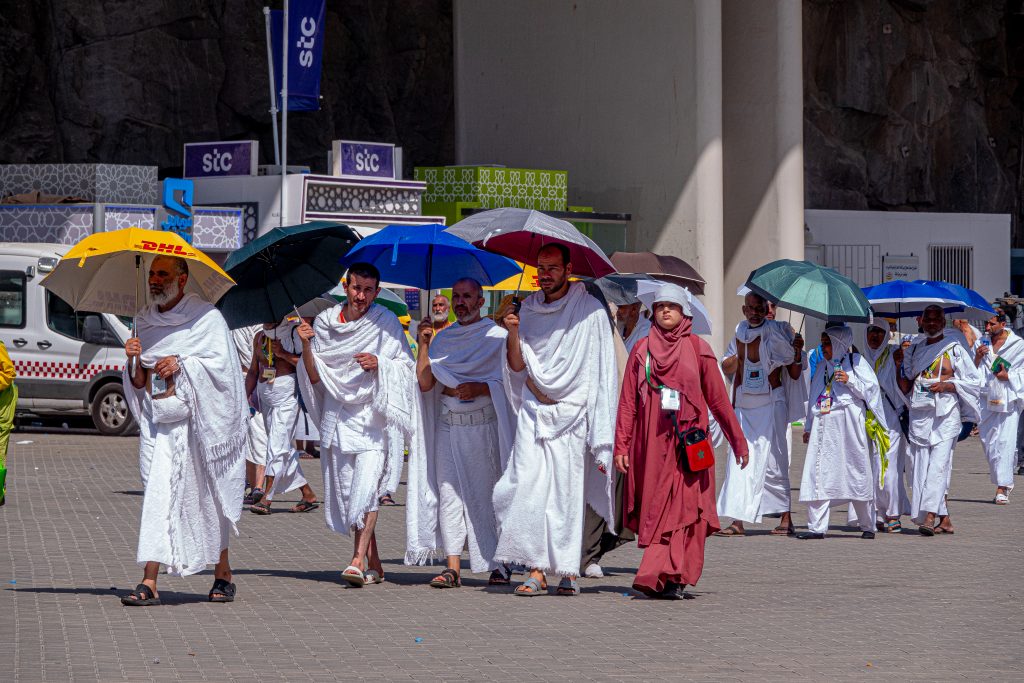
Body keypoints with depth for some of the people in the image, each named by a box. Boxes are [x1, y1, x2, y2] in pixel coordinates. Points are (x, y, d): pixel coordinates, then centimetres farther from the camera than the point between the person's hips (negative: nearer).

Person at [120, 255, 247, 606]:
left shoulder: (207, 317, -2)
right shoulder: (145, 321, 12)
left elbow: (222, 363, -8)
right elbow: (137, 383, 14)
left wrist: (182, 363, -16)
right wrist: (134, 361, -7)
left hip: (198, 418, -3)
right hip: (157, 422, 3)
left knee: (208, 494, 5)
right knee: (156, 495, -7)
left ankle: (223, 574, 21)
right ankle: (149, 582, -13)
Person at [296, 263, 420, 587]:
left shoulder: (386, 323, 0)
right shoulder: (325, 322, 7)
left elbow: (406, 368, 4)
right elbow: (315, 378, 7)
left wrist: (380, 364, -14)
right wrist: (306, 346, -9)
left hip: (374, 417, -3)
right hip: (338, 419, 3)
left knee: (366, 487, -17)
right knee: (347, 491, 3)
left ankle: (359, 559, -20)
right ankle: (374, 565, 12)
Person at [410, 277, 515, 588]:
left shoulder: (497, 336, 3)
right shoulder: (442, 338, 15)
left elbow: (510, 382, -2)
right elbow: (425, 383, 7)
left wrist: (480, 388, -16)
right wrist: (423, 345, 0)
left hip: (484, 425, -4)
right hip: (449, 428, 4)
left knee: (489, 494, -4)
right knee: (449, 493, -3)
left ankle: (498, 564, 2)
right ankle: (453, 567, -3)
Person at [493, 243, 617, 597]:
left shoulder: (589, 310, -2)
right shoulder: (529, 309, 12)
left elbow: (600, 371, -3)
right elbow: (517, 366, 12)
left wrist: (600, 432, -8)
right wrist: (513, 333, -8)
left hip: (572, 414, -3)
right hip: (533, 414, 4)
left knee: (568, 493, -4)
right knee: (527, 489, -8)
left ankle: (569, 571, 4)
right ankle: (536, 570, -7)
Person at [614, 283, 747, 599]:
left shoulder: (698, 350, 6)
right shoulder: (641, 350, 9)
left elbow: (718, 399, 8)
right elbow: (627, 402, 7)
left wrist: (738, 441, 9)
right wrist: (621, 446, 1)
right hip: (650, 443, 2)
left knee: (682, 508, -9)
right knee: (654, 508, 0)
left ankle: (672, 578, -14)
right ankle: (671, 579, 7)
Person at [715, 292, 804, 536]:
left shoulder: (777, 333, -3)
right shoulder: (740, 333, 11)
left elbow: (795, 375, -2)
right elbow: (726, 367, 16)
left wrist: (797, 353, -19)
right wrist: (741, 355, -2)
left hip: (771, 405, -4)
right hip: (744, 406, 5)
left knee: (772, 462, -6)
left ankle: (786, 519, 1)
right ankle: (738, 521, -5)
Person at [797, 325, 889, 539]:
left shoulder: (856, 362, 2)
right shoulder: (822, 366, 19)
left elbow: (871, 389, -2)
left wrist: (850, 381, -15)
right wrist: (808, 427, 21)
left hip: (849, 425, -5)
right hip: (823, 428, 5)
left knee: (857, 473, 0)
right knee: (818, 475, -5)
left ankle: (868, 526, 12)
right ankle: (817, 527, -4)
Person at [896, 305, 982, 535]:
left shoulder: (955, 349, 4)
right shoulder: (913, 350, 16)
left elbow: (974, 381, 3)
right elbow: (906, 387, 20)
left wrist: (947, 385, -10)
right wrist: (899, 366, 4)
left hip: (946, 415, -5)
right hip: (919, 414, 5)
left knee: (938, 464, -16)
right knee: (920, 466, 0)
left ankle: (930, 516, -25)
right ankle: (945, 520, 7)